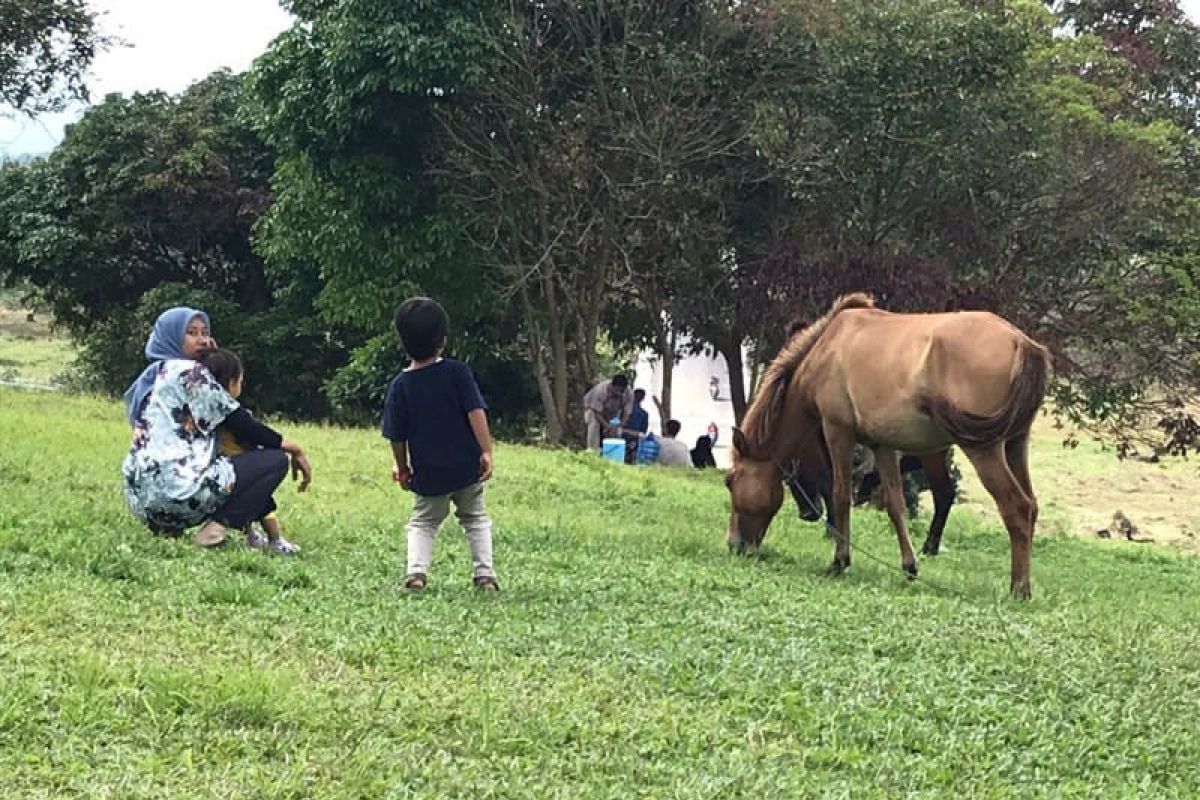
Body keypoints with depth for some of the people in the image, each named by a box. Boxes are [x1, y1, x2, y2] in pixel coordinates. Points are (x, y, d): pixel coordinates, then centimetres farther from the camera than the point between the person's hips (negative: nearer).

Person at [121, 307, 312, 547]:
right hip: (177, 490, -9)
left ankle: (167, 525, 12)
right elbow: (240, 424, -4)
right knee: (275, 460, 0)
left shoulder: (152, 378, 23)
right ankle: (216, 526, -14)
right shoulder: (189, 372, -2)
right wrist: (293, 448, 5)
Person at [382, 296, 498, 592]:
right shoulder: (457, 372, -8)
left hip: (428, 474, 0)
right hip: (467, 466, 0)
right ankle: (484, 573, 10)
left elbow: (397, 436, -1)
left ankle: (417, 570, -6)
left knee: (423, 522, 16)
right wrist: (486, 451, -12)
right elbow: (475, 412, -14)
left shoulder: (400, 385, -5)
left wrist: (402, 467, 13)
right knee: (475, 518, 18)